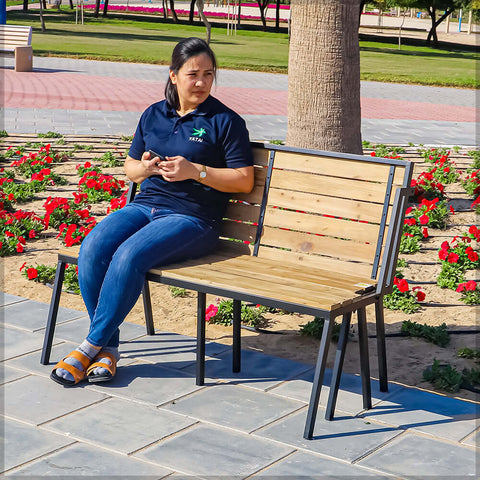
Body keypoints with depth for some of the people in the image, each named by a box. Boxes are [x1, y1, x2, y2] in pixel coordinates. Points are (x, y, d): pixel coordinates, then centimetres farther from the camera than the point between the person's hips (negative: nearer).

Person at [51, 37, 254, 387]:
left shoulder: (226, 121, 3)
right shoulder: (153, 115, 18)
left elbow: (244, 180, -2)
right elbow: (129, 167, 26)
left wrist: (194, 171, -13)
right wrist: (144, 167, 1)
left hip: (191, 217, -5)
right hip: (144, 206, 5)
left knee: (129, 255, -31)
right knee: (92, 249, -24)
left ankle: (90, 347, -17)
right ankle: (108, 349, -17)